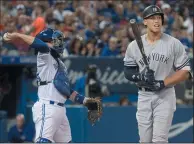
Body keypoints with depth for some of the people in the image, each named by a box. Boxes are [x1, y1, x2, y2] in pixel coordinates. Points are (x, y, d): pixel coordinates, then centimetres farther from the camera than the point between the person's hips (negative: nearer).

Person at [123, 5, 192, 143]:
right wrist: (141, 77, -15)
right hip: (144, 96, 3)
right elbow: (128, 72, 8)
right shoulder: (134, 46, 4)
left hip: (165, 96, -3)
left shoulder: (174, 43, -4)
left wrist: (162, 83, -16)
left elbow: (185, 72, -3)